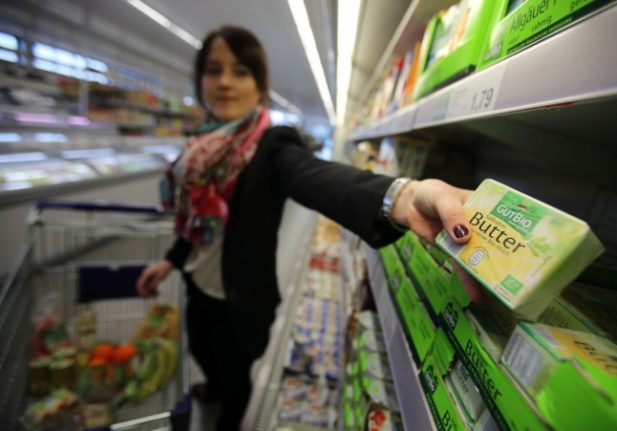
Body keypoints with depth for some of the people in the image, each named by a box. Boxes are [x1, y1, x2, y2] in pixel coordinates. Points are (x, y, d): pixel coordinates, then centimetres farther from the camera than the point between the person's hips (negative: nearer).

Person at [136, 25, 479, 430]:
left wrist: (400, 196, -67)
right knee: (202, 352, 34)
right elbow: (197, 215, 8)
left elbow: (317, 176, -47)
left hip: (240, 295, -7)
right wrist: (170, 259, 15)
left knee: (234, 371, 21)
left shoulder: (272, 146, -24)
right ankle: (216, 387, 71)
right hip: (199, 284, 8)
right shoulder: (206, 144, -1)